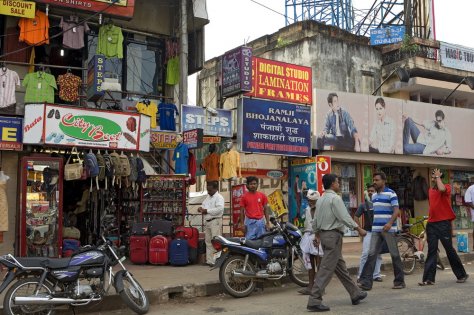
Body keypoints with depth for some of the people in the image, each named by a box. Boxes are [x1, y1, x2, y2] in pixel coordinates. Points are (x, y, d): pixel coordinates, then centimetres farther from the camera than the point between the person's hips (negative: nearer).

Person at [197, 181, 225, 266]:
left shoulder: (219, 197, -9)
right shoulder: (208, 197, 18)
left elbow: (219, 209, -21)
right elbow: (204, 204, 27)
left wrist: (207, 211, -18)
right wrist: (201, 208, 3)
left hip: (215, 221, -9)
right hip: (207, 221, 9)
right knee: (208, 241, 11)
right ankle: (209, 260, 18)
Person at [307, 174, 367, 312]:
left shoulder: (320, 199, 14)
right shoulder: (335, 198, -13)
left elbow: (315, 221, 16)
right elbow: (344, 217, -19)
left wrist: (317, 234, 25)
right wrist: (359, 229, -12)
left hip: (324, 234, 10)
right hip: (333, 235, -10)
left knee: (340, 267, 16)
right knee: (327, 269, -9)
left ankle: (355, 294, 28)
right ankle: (314, 301, -11)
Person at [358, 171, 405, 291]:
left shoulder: (391, 194, -6)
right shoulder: (374, 195, 15)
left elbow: (396, 211, -13)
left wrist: (390, 223, -27)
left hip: (388, 229, -6)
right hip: (375, 229, 6)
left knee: (395, 255, 3)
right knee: (371, 254, -2)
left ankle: (399, 281, 15)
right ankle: (366, 281, -6)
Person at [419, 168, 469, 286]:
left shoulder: (447, 187, -4)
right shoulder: (430, 190, 14)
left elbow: (442, 189, -29)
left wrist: (438, 176, -15)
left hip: (443, 223, -5)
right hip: (431, 224, 5)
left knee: (449, 249, 2)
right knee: (431, 251, 1)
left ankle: (462, 275, 20)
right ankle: (429, 279, 0)